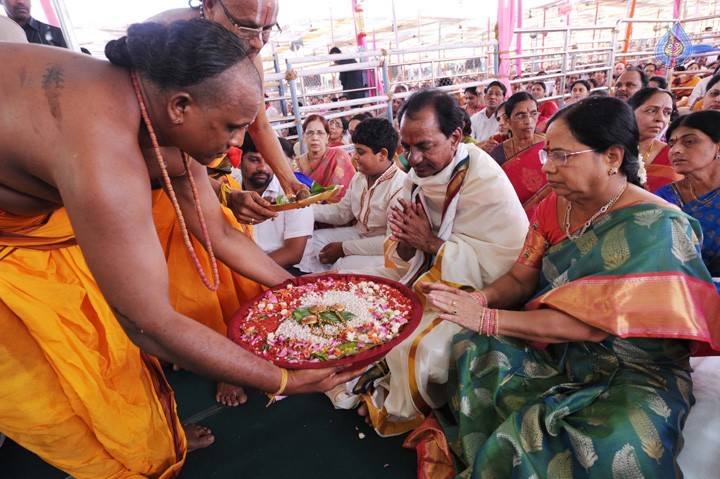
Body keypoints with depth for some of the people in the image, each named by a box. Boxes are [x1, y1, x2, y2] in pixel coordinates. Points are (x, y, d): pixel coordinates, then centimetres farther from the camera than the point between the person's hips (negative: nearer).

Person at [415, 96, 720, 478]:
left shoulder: (656, 228, -20)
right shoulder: (555, 207, 0)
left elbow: (590, 323, -27)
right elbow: (519, 278, 2)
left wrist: (486, 318, -29)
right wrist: (482, 298, -21)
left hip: (633, 371, -4)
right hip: (555, 349, 5)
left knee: (616, 443, -32)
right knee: (469, 350, -18)